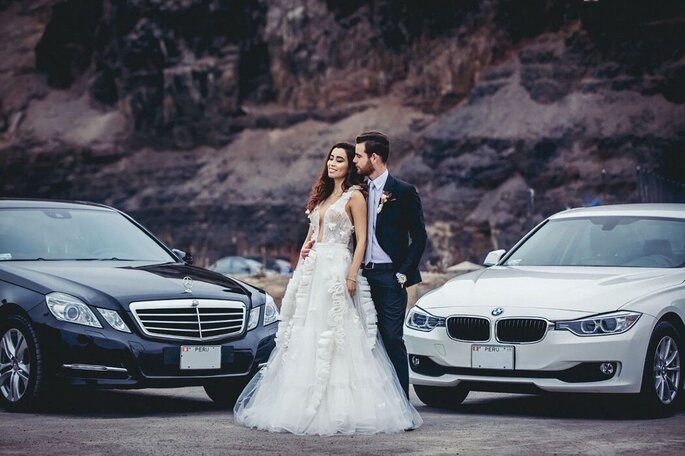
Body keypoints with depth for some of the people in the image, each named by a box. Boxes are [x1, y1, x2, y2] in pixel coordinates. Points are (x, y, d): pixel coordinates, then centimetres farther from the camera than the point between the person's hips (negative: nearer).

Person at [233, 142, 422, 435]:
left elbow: (361, 239, -7)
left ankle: (341, 409, -8)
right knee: (306, 337, 5)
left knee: (335, 340, -10)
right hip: (313, 269, 8)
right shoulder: (322, 195, 20)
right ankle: (306, 404, 7)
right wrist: (305, 248, 4)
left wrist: (352, 276, -16)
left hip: (337, 268, -8)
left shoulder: (354, 196, -2)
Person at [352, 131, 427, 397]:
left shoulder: (403, 192, -4)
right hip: (364, 275, 5)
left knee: (392, 340, -6)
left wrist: (404, 273, -9)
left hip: (390, 278, -5)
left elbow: (419, 237, -3)